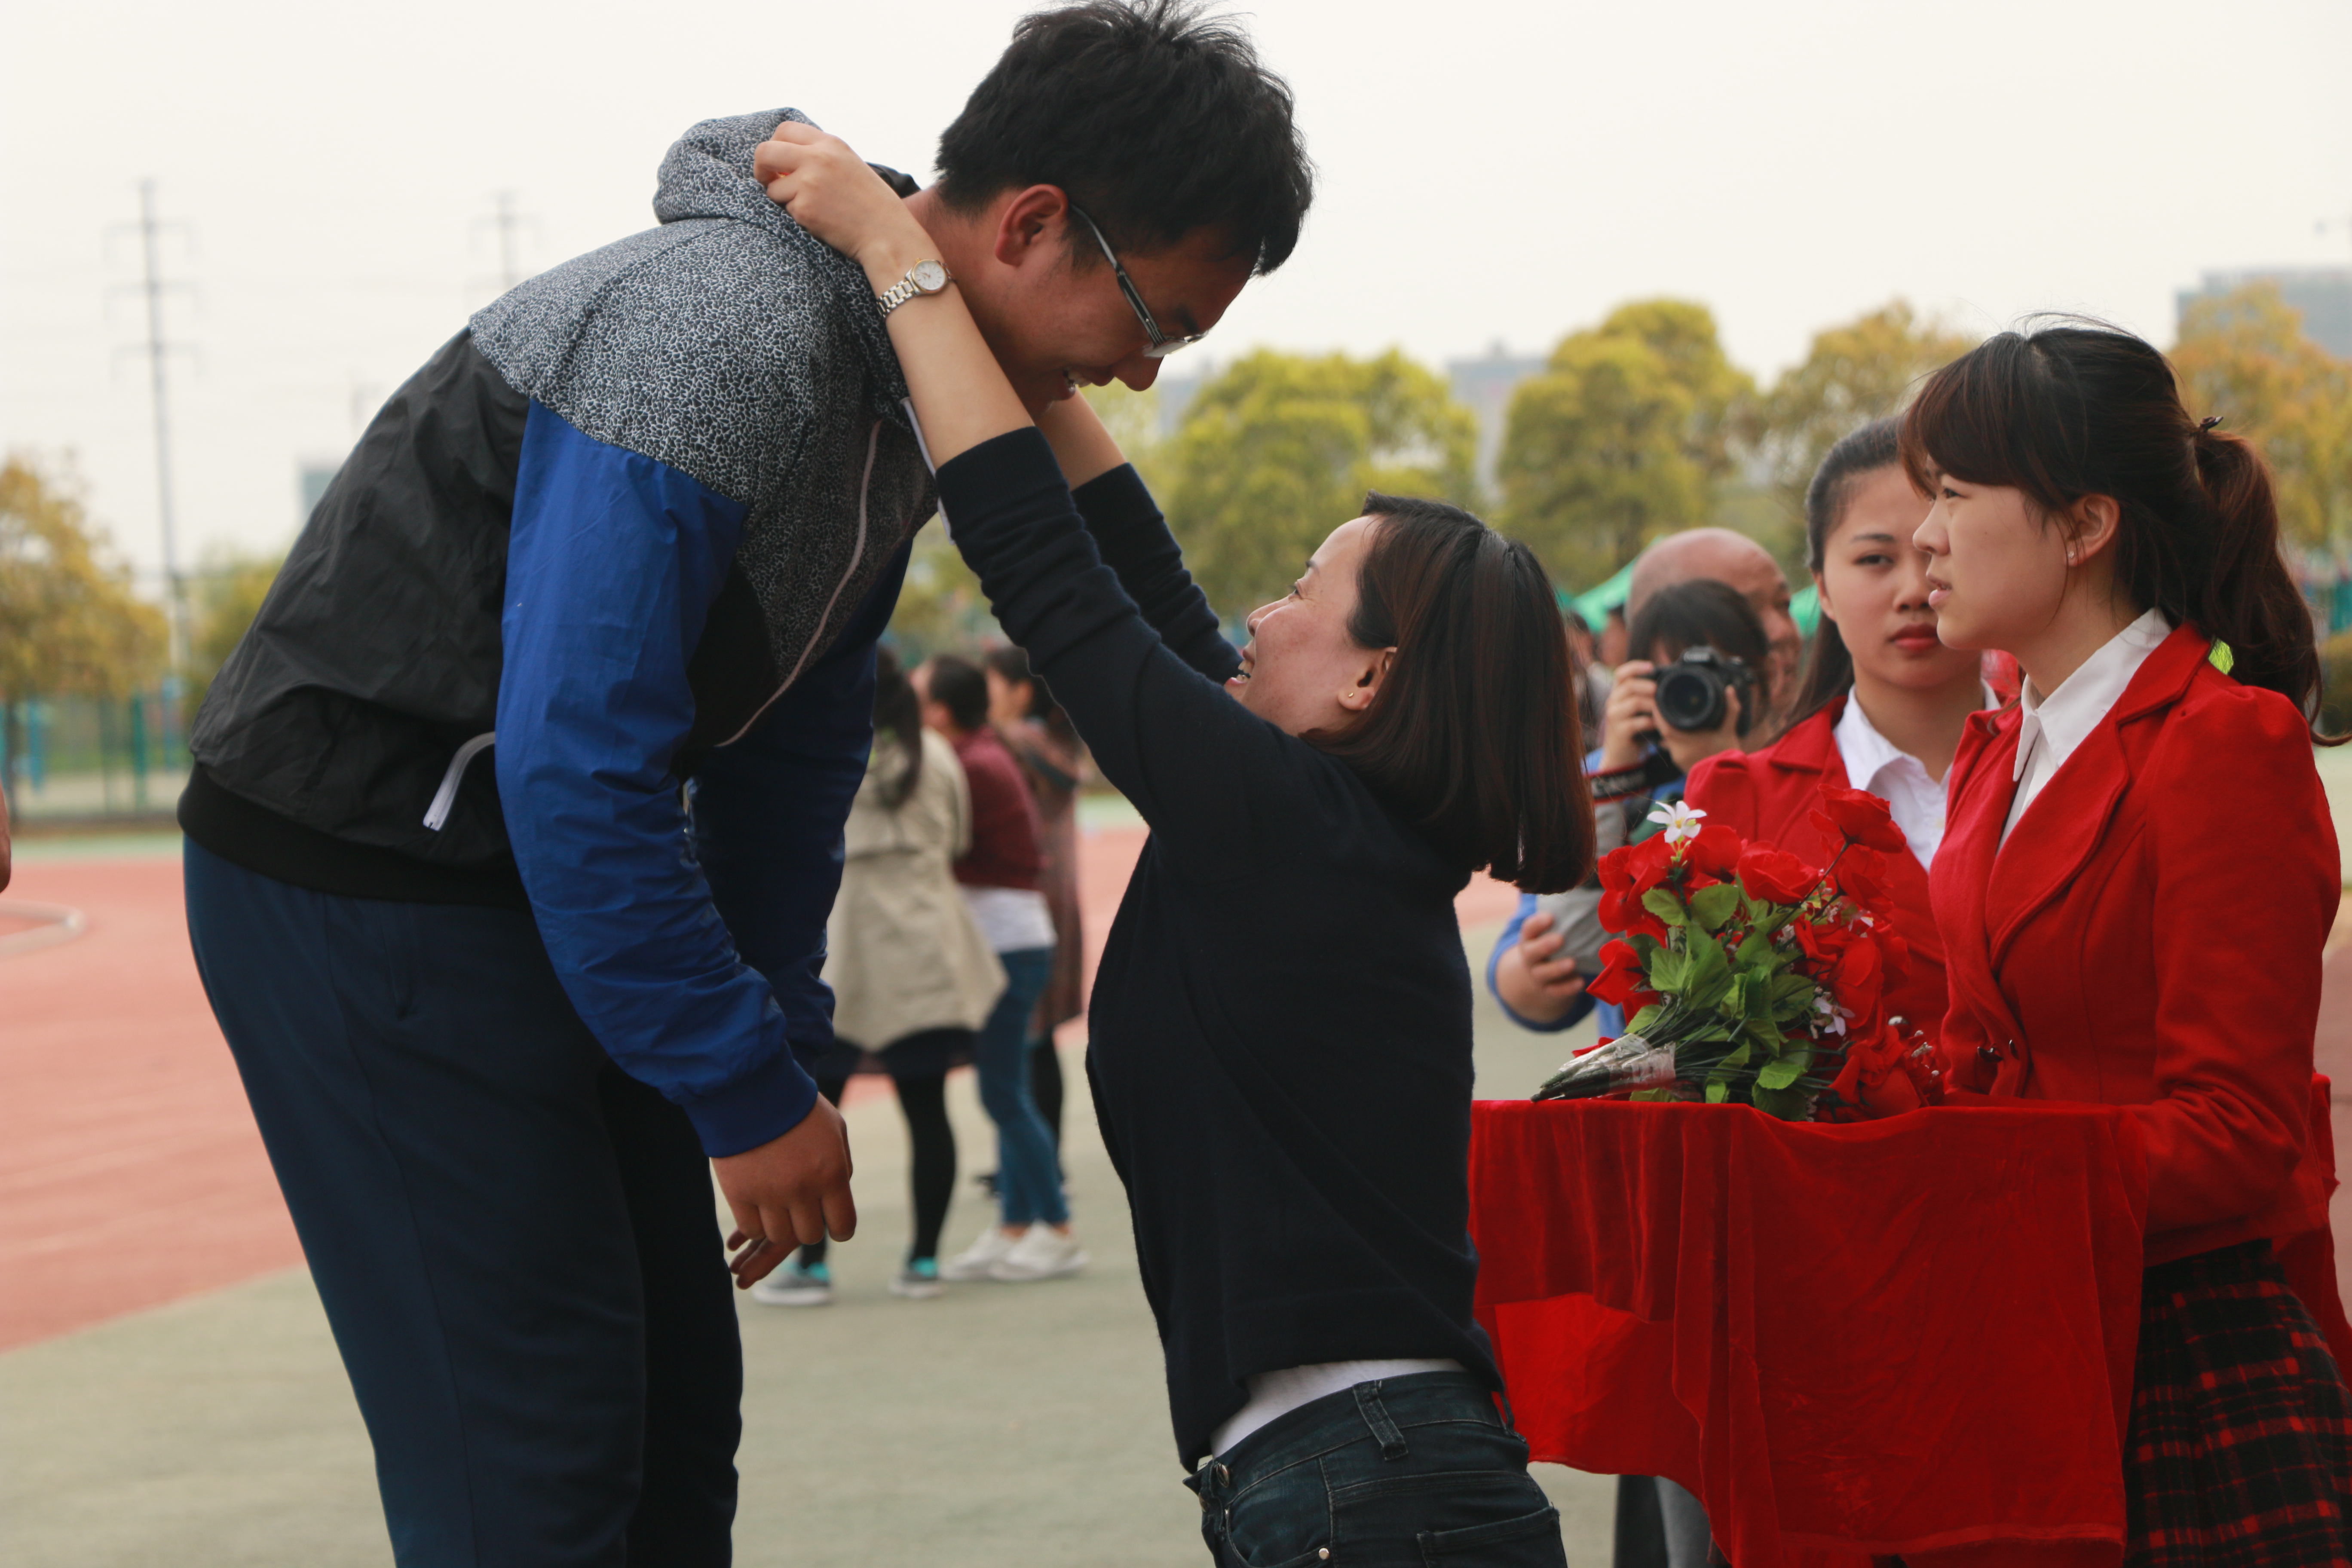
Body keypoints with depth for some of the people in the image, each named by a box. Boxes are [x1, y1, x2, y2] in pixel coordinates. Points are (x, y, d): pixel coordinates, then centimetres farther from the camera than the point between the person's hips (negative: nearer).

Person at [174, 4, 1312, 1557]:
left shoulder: (906, 374, 5)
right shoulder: (723, 343, -27)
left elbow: (800, 738, 14)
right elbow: (578, 774, -29)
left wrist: (780, 1050, 11)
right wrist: (752, 1091, -21)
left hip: (551, 864, 10)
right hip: (359, 873, -10)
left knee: (677, 1399, 10)